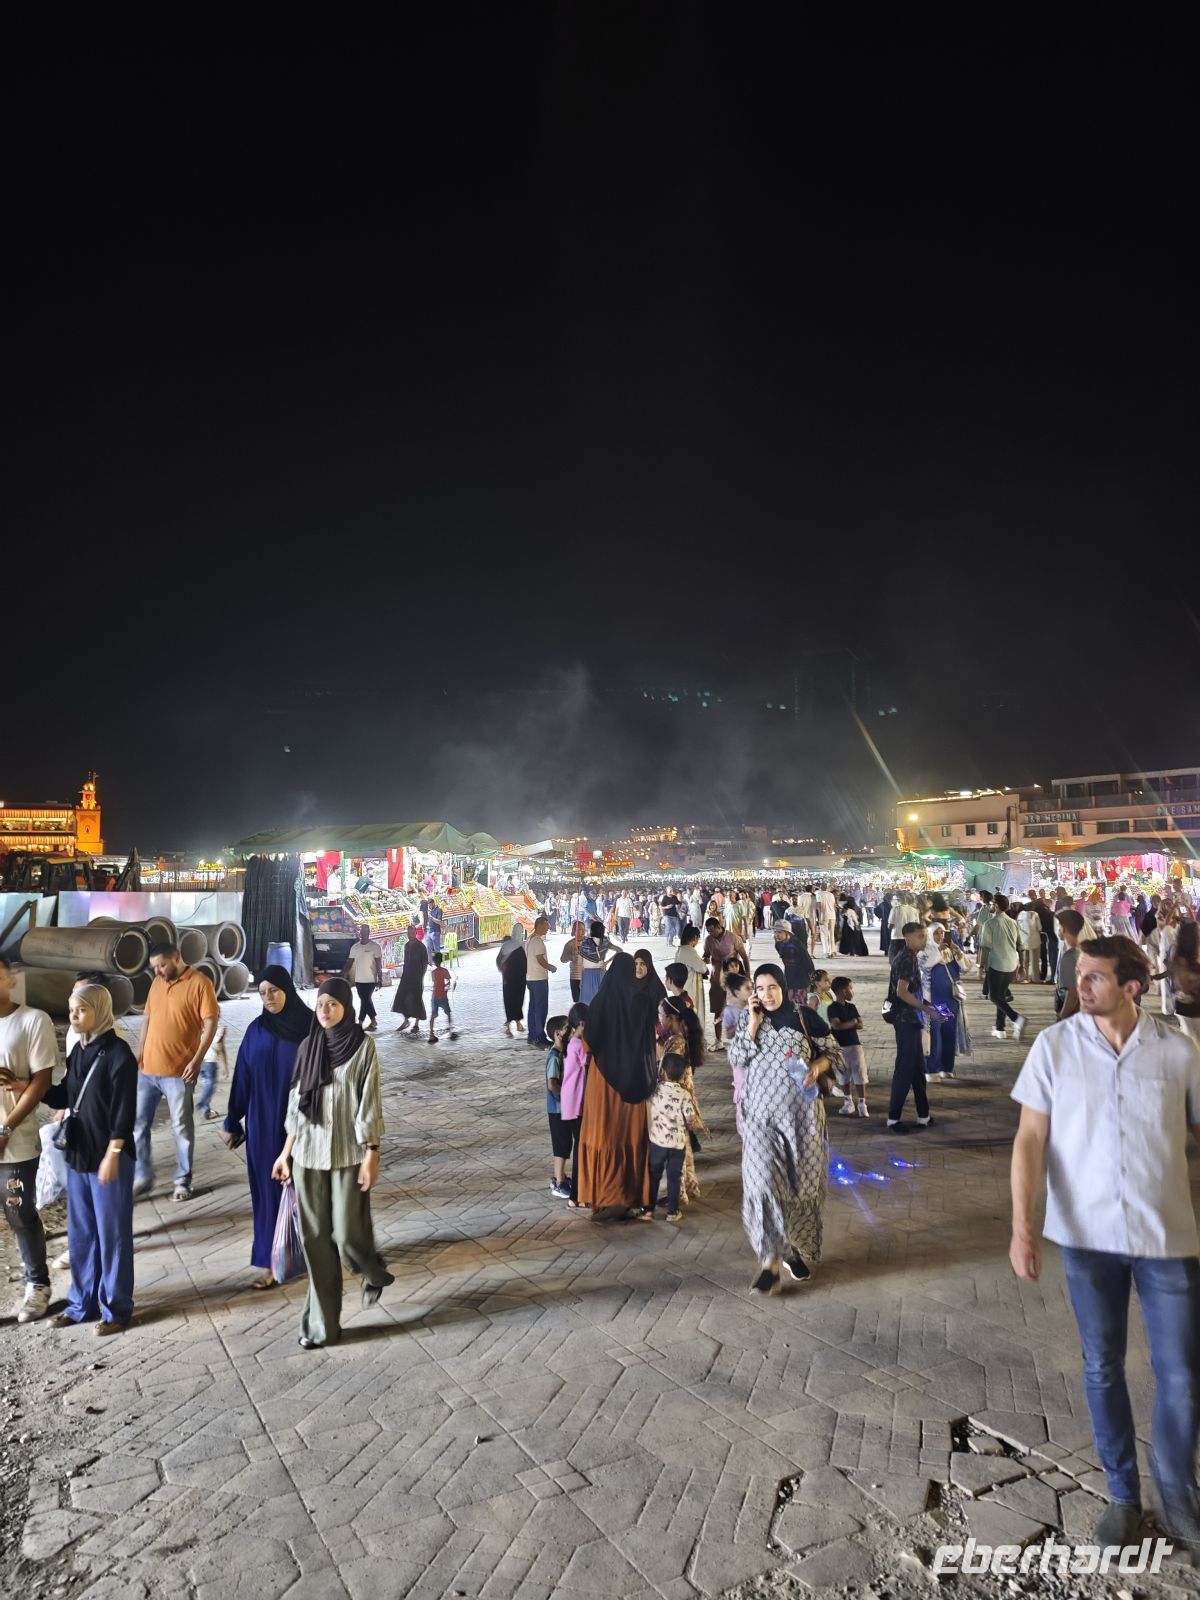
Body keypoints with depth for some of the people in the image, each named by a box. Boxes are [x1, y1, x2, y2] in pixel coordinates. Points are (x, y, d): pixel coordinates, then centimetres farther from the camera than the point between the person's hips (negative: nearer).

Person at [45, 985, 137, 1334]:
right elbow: (64, 1097, 11)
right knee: (80, 1233, 17)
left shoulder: (118, 1053, -16)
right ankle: (83, 1302, 32)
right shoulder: (79, 1050, 6)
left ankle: (117, 1308, 18)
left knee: (111, 1234, 5)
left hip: (108, 1156, -7)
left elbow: (124, 1110, -17)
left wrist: (112, 1154, -18)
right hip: (78, 1154, 7)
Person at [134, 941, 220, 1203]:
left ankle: (183, 1181, 18)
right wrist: (139, 1053, 12)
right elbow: (148, 1019, 18)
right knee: (138, 1124, 11)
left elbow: (210, 1023, -13)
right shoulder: (157, 983, 10)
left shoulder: (200, 983, -11)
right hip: (147, 1068, 7)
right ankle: (143, 1177, 25)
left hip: (178, 1071, -6)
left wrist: (197, 1060, -18)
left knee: (182, 1127, 5)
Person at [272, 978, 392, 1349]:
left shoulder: (363, 1046, -8)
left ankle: (374, 1273, 32)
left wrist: (371, 1155, -12)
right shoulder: (307, 1047, 4)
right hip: (308, 1153, 4)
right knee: (315, 1238, 7)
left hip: (348, 1153, -4)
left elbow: (369, 1104, -9)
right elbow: (296, 1105, 10)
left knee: (347, 1234, -2)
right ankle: (321, 1324, 20)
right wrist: (285, 1153, 10)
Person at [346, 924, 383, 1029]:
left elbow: (379, 963, -7)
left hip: (371, 979, -5)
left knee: (365, 1000, -7)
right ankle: (373, 1021, 21)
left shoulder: (375, 947, -7)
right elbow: (349, 962, 9)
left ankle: (360, 1023, -3)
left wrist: (380, 979, -11)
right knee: (366, 1000, 10)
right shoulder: (355, 947, 8)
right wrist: (344, 975, 0)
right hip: (359, 979, 5)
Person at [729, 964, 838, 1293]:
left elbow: (831, 1052, 7)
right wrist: (753, 1023, -11)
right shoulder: (747, 1019, 4)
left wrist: (816, 1067, -13)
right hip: (762, 1112, 0)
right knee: (763, 1181, -12)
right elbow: (736, 1060, -5)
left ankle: (797, 1250, 27)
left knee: (803, 1182, 7)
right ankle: (771, 1261, -6)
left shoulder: (804, 1017, 1)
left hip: (802, 1111, 0)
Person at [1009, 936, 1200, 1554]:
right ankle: (1122, 1493, 35)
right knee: (1102, 1367, 14)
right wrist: (1023, 1227, -13)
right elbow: (1030, 1140, -7)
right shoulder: (1054, 1045, -8)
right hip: (1085, 1235, 0)